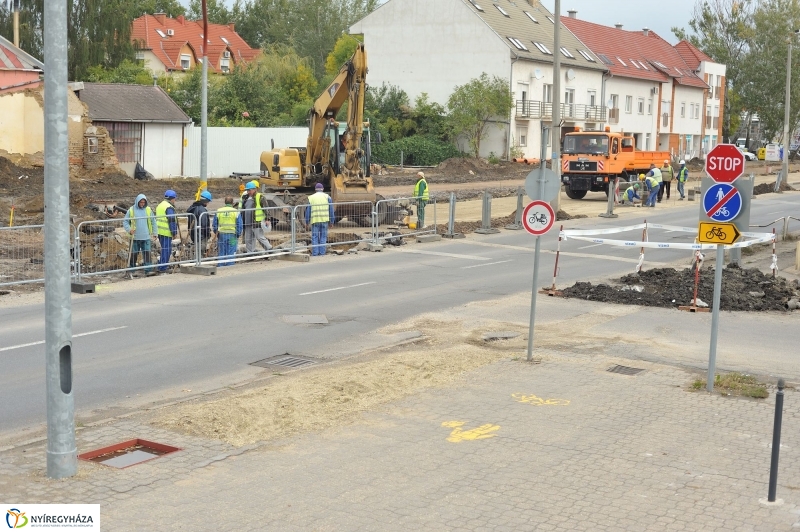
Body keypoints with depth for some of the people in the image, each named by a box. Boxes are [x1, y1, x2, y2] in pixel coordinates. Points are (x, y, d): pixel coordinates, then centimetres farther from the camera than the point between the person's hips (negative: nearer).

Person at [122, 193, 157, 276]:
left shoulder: (148, 210, 4)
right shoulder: (131, 210, -2)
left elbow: (153, 222, 12)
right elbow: (125, 221, 2)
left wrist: (154, 232, 8)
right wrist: (129, 230, -13)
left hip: (146, 237, 1)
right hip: (135, 237, -1)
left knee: (147, 254, -5)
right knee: (134, 254, 6)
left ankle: (149, 270, -6)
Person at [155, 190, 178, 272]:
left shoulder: (159, 206, 18)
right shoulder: (169, 207, -14)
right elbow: (172, 221, -17)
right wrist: (174, 232, -13)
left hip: (160, 231, 10)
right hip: (166, 232, -10)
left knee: (164, 249, 18)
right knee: (166, 250, -6)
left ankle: (160, 266, 22)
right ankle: (162, 268, -6)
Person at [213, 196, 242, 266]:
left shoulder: (218, 211, 3)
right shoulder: (236, 212, -4)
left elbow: (215, 224, 7)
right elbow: (239, 225, -3)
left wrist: (216, 233, 17)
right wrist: (238, 235, 6)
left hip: (221, 235, 2)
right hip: (232, 235, -2)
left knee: (221, 253, 10)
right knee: (231, 254, 2)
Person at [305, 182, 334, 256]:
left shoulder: (311, 198, 5)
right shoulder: (327, 197, 5)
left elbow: (308, 211, 5)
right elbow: (331, 210, 4)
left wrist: (307, 222, 13)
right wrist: (331, 222, 8)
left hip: (315, 220, 0)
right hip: (325, 220, 0)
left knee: (315, 237, 3)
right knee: (323, 237, 5)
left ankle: (315, 253, -3)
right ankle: (322, 253, 1)